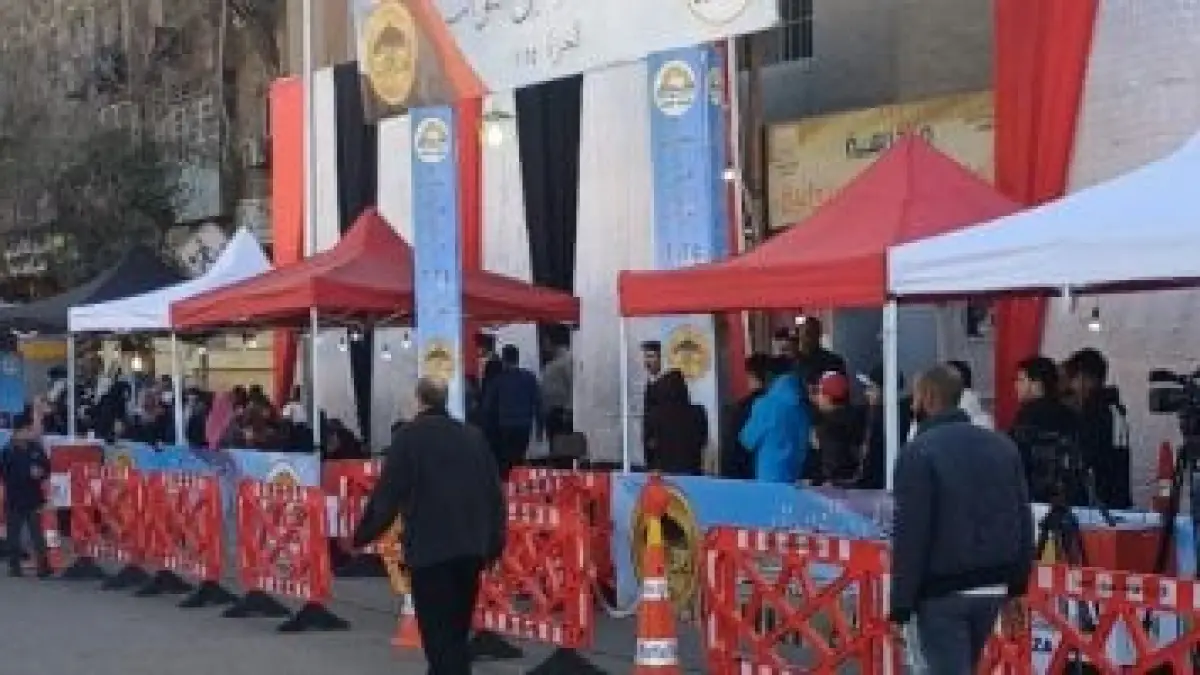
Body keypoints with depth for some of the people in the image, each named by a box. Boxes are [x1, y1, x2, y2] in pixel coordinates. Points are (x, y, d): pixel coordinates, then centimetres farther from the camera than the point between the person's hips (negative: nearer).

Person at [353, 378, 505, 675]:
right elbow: (494, 492, 13)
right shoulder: (473, 436, 12)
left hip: (429, 548, -6)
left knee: (439, 634, -4)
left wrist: (362, 535, 1)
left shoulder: (408, 436, -4)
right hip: (470, 546, 6)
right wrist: (494, 543, 20)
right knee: (457, 631, 17)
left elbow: (387, 492, -8)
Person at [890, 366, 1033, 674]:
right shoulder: (1002, 445, 10)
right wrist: (1018, 584, 15)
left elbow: (910, 534, -17)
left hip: (942, 592, -7)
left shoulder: (919, 451, -13)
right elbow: (1023, 520, 11)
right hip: (992, 588, 7)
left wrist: (900, 607, -12)